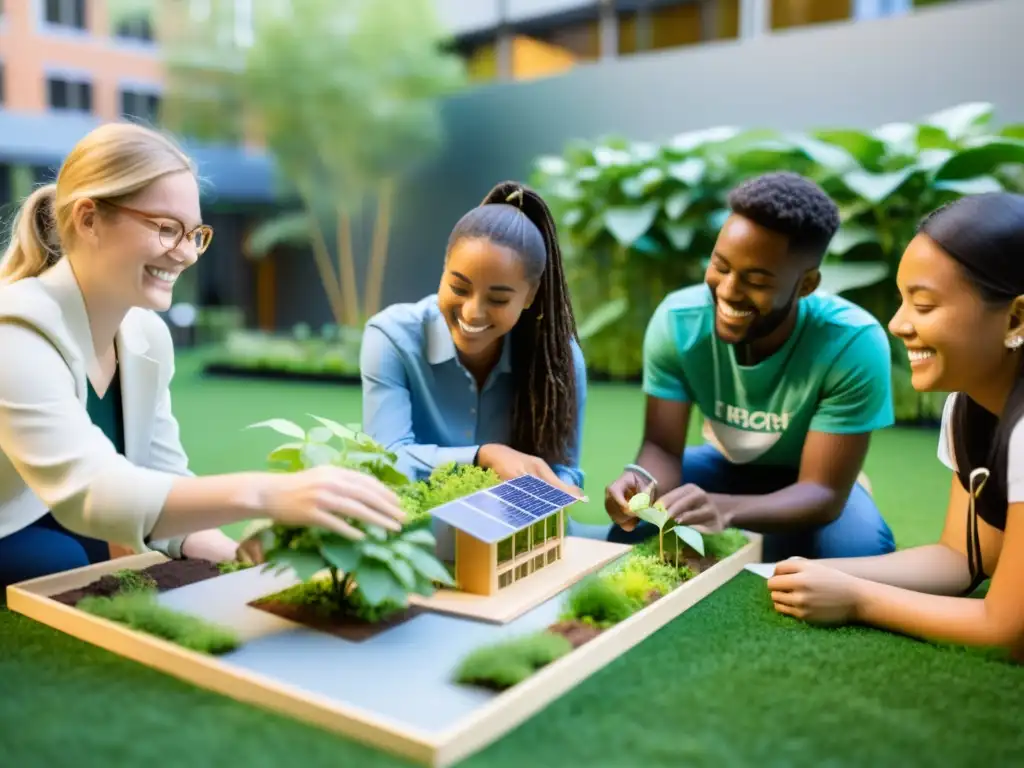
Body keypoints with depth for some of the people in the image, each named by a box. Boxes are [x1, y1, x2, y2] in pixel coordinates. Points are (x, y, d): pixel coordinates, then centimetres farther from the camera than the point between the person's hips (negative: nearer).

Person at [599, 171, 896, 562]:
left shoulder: (854, 344, -33)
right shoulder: (677, 320, -24)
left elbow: (823, 491, -32)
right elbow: (661, 446, -20)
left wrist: (722, 508, -52)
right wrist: (645, 483, -46)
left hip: (807, 480, -1)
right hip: (725, 464, 1)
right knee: (633, 528, -27)